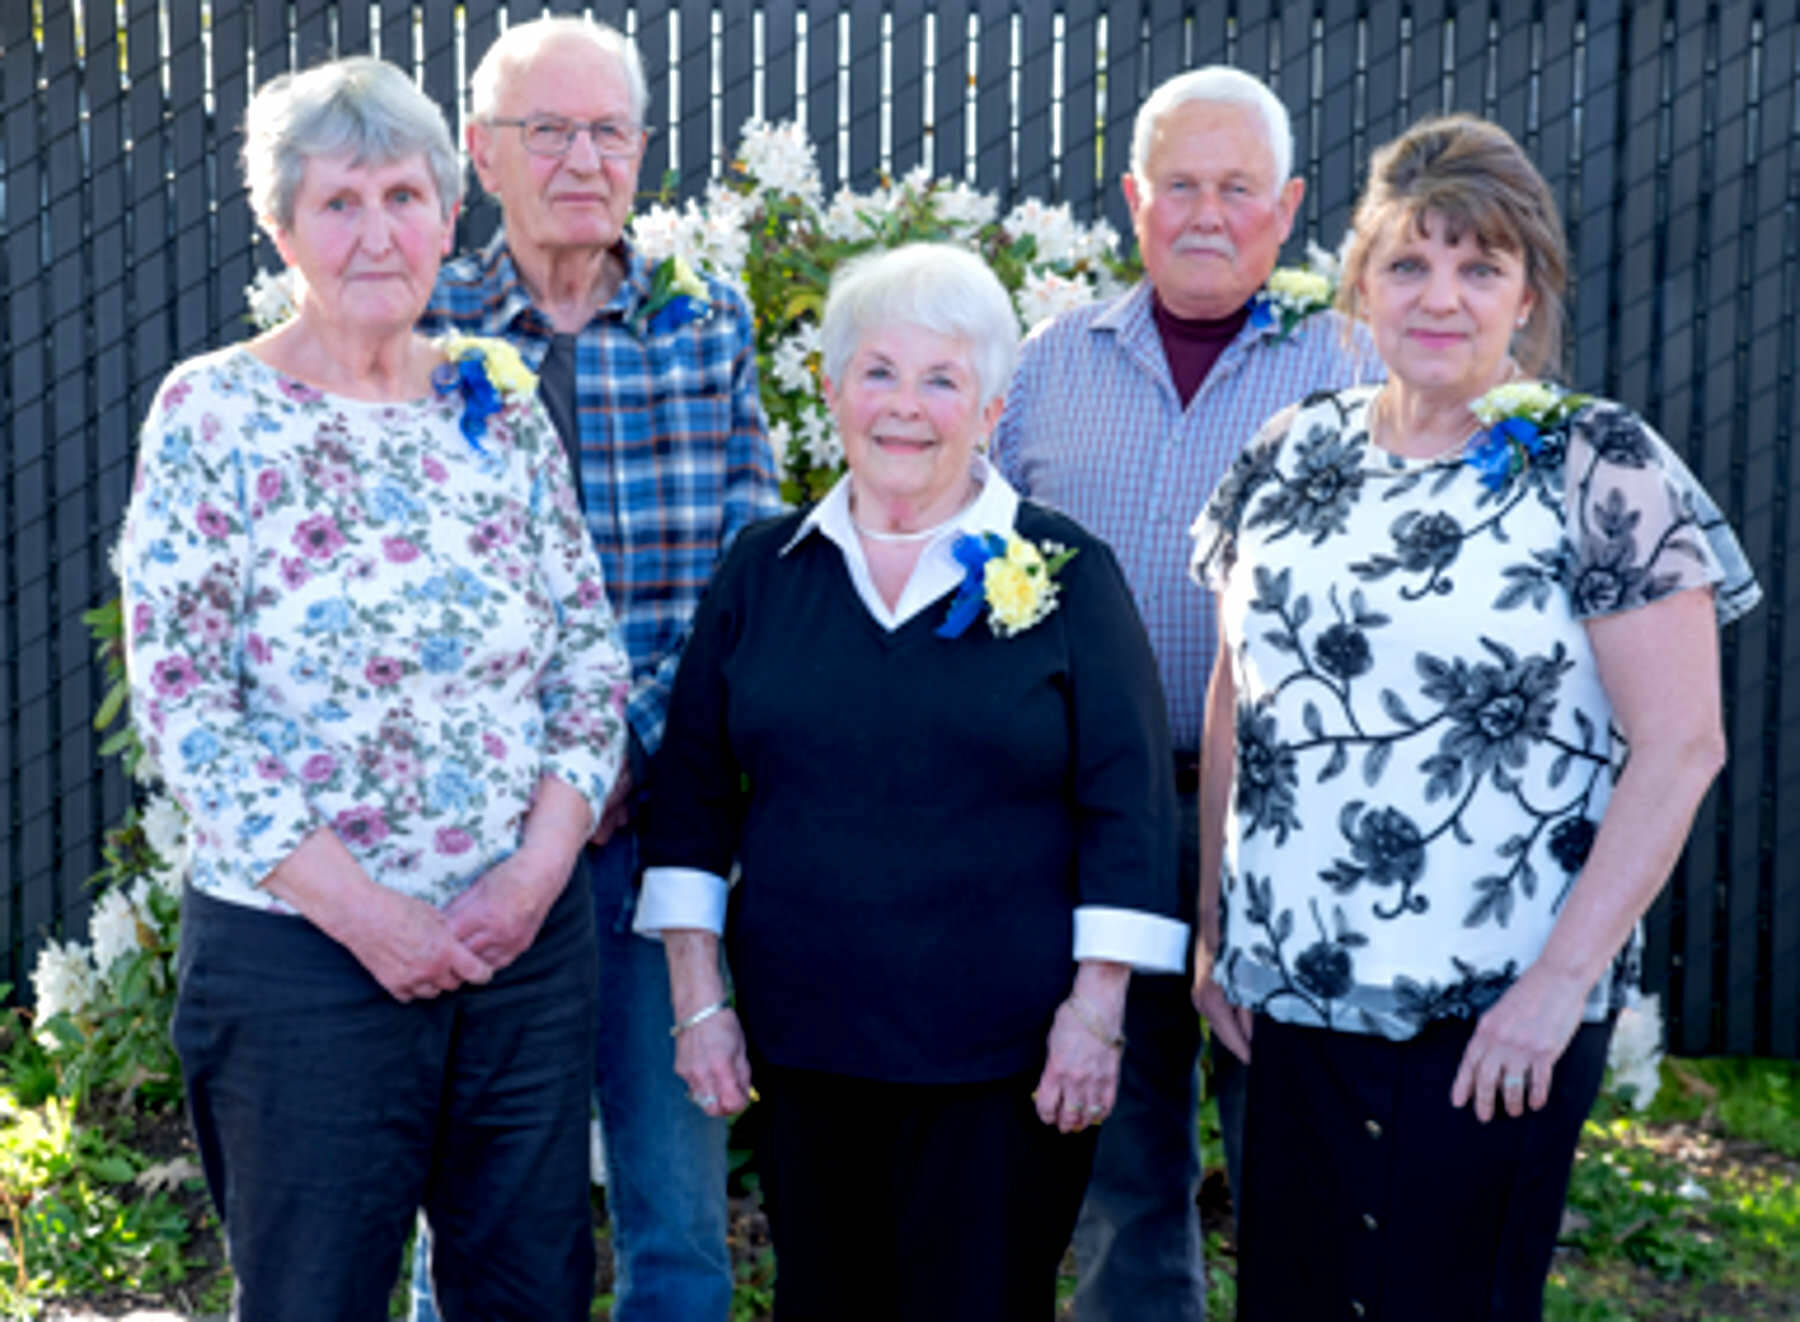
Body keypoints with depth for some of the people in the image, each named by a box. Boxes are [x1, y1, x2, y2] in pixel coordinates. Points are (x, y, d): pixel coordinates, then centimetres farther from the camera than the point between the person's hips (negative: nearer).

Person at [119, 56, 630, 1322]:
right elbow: (181, 698, -10)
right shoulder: (214, 411, -5)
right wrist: (363, 911, -14)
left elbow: (592, 656, 7)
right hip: (301, 947, -4)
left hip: (530, 936, 4)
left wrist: (535, 873, -7)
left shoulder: (502, 399, 7)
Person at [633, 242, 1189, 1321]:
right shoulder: (765, 570, 7)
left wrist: (1097, 1009, -8)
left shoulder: (1065, 572, -1)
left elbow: (1128, 807, -3)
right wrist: (699, 1000, 4)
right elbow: (694, 790, 9)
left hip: (1005, 1060, -2)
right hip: (802, 1045, 3)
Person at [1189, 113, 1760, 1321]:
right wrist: (1217, 929, 10)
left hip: (1493, 1019, -4)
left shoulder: (1600, 470, -7)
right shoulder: (1292, 454, 6)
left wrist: (1564, 979, -14)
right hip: (1292, 993, 4)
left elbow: (1681, 746, -10)